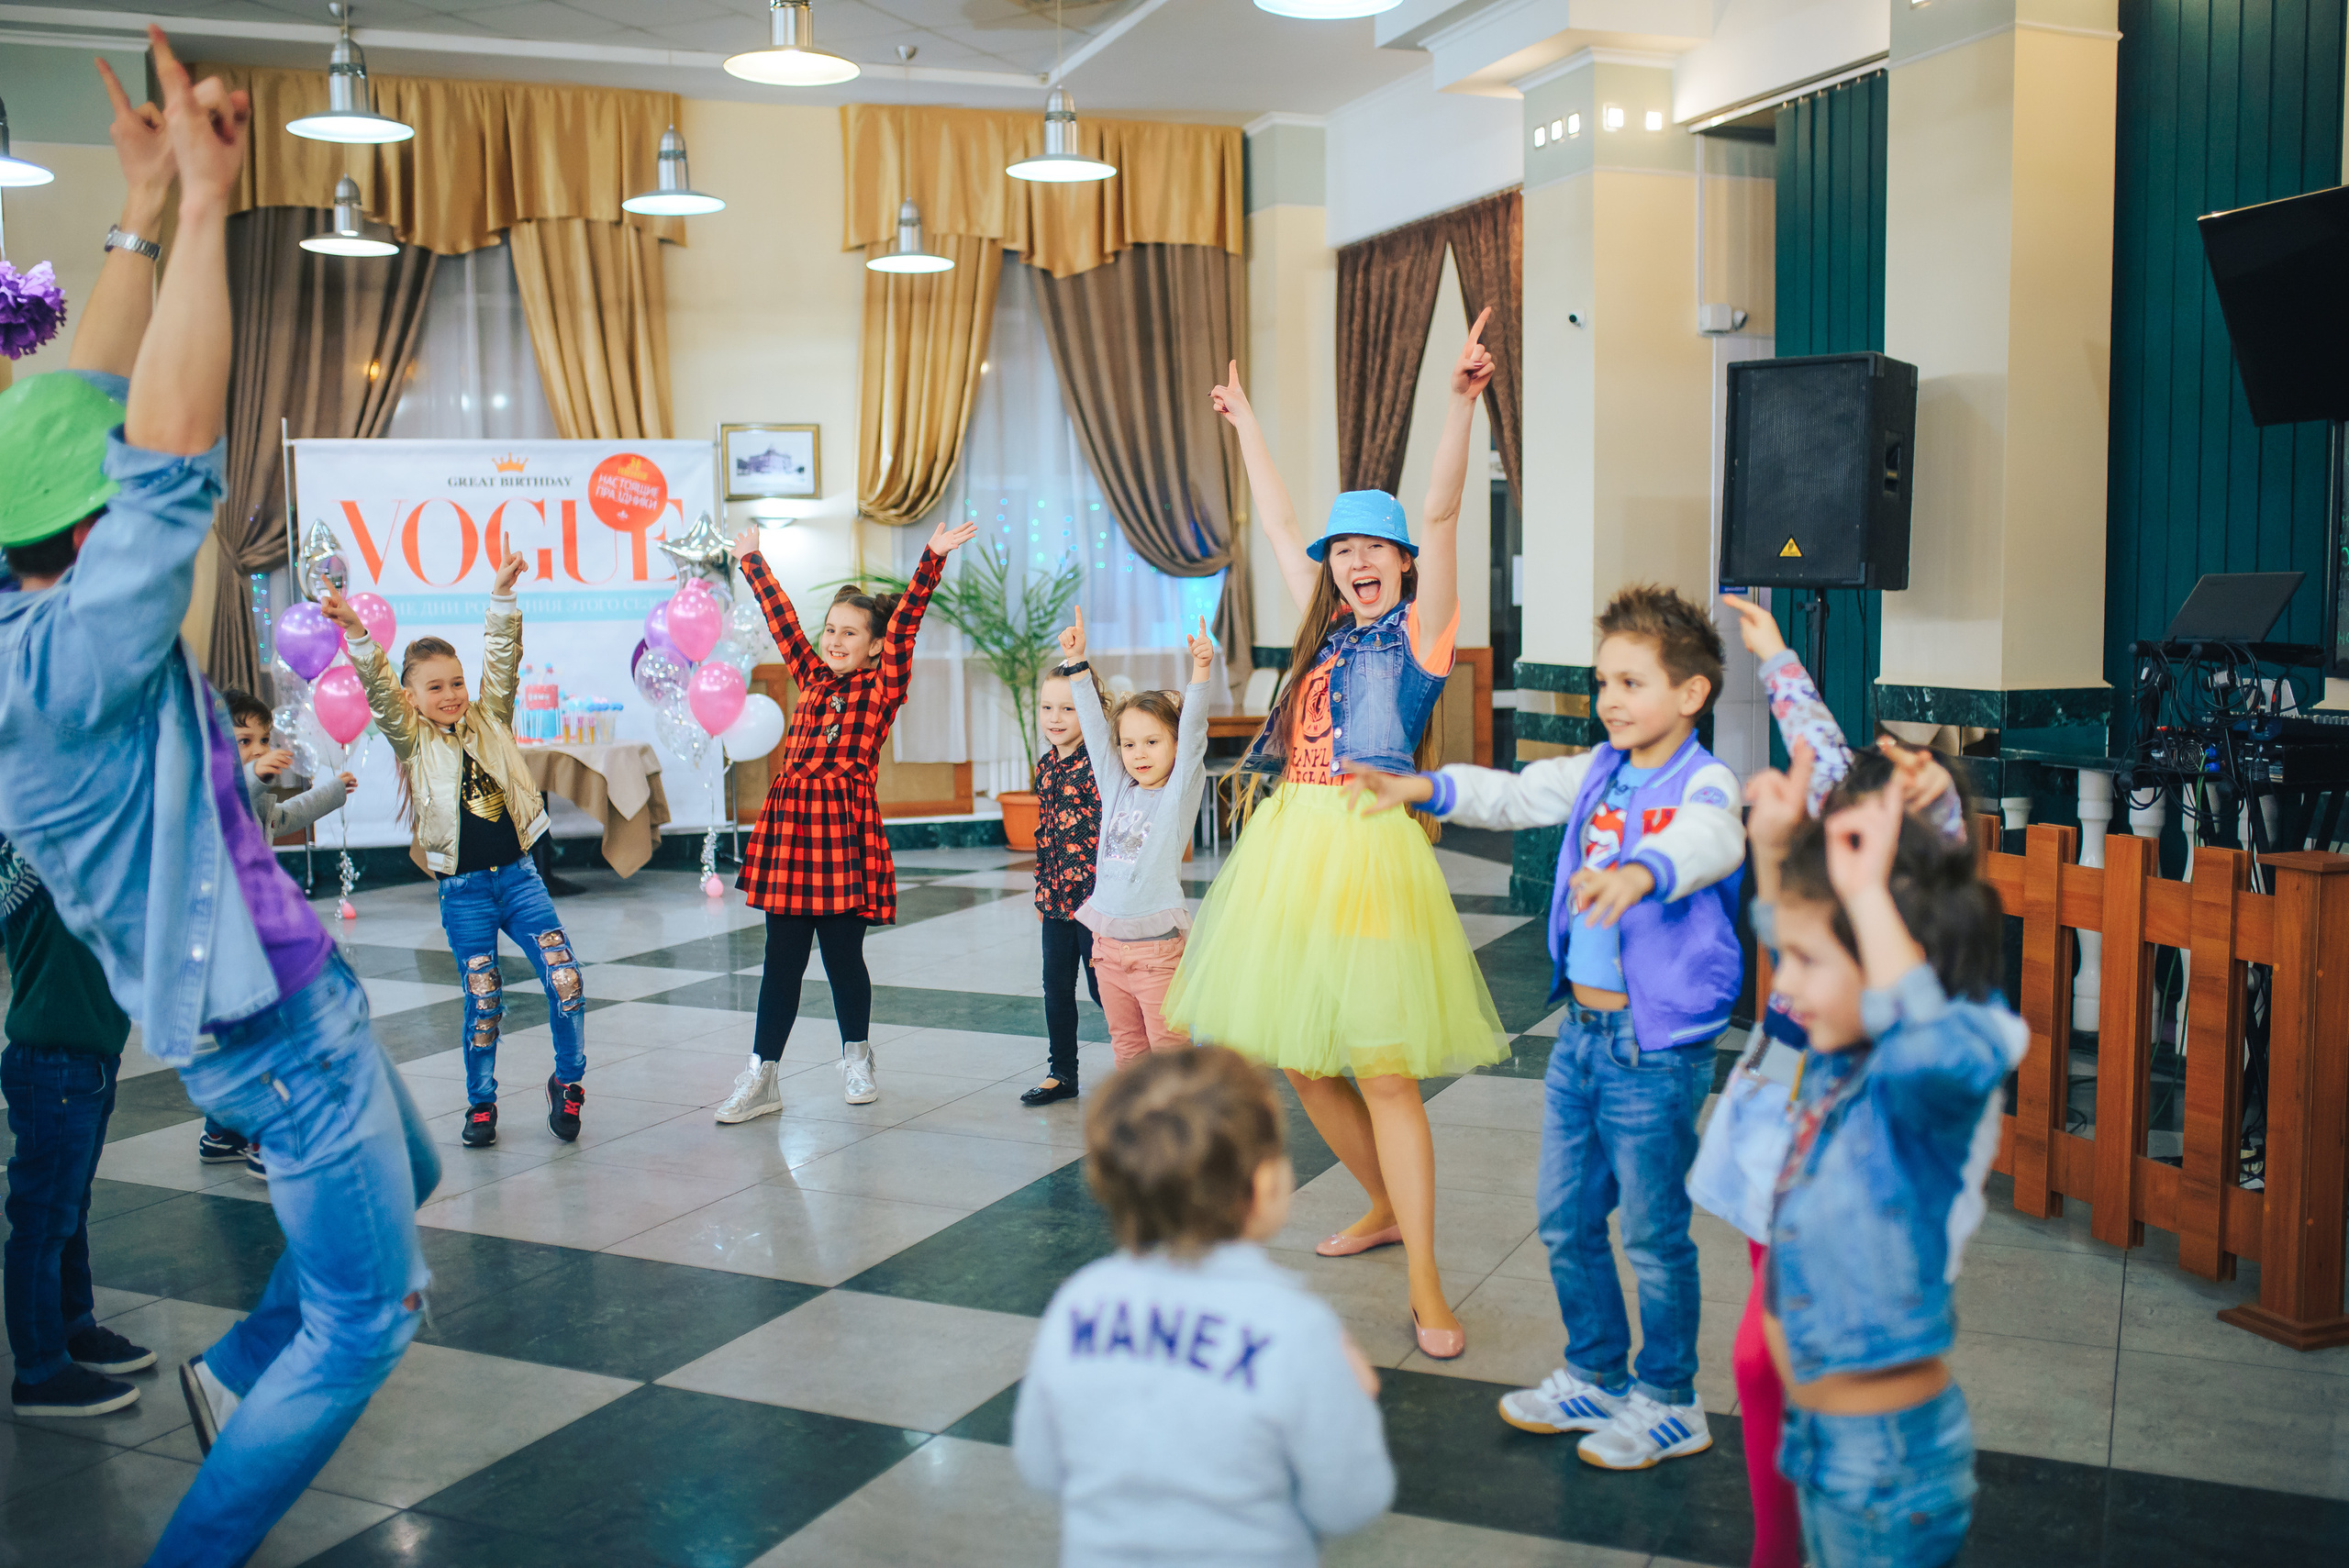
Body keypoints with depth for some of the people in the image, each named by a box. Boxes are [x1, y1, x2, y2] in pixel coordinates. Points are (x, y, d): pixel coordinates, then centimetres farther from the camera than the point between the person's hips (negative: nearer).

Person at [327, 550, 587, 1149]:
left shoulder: (489, 718, 8)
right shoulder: (412, 739, 1)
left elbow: (502, 658, -2)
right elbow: (379, 693, -14)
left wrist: (503, 593, -13)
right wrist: (355, 633, -29)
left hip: (518, 874, 2)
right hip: (461, 889, -2)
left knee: (565, 978, -8)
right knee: (482, 1000, 2)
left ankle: (567, 1083, 13)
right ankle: (481, 1104, 20)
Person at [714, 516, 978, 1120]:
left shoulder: (882, 687, 1)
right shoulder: (812, 678, 14)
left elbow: (905, 622, -8)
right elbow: (781, 617, 23)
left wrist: (933, 559, -18)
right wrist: (752, 560, 31)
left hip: (845, 828, -4)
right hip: (789, 822, 4)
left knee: (843, 953, 5)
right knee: (782, 958, 6)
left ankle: (856, 1059, 27)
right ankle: (760, 1078, 8)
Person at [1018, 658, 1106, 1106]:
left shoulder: (1097, 765, -14)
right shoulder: (1046, 765, 10)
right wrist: (1042, 890, 17)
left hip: (1092, 896, -7)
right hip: (1056, 898, 7)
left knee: (1101, 985, 0)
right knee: (1056, 985, 13)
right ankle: (1062, 1074, 24)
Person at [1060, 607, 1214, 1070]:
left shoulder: (1181, 792, -2)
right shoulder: (1116, 789, 9)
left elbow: (1193, 731, -14)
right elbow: (1094, 726, 10)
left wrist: (1200, 669, -26)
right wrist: (1077, 662, 7)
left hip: (1158, 948, -5)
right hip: (1109, 945, 5)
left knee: (1170, 1052, -2)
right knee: (1127, 1048, 13)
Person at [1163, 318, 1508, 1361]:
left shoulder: (1420, 629, 1)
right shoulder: (1326, 629, 16)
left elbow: (1441, 514, -11)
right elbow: (1277, 522, 25)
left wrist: (1461, 404, -21)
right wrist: (1244, 420, 33)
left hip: (1369, 850, -7)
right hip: (1289, 846, 7)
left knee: (1382, 1070, -10)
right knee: (1298, 1059, 11)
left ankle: (1425, 1289, -3)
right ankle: (1386, 1208, 33)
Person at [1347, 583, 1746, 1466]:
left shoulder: (1704, 784, -15)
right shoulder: (1599, 772, 8)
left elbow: (1706, 843, -35)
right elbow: (1518, 795, 9)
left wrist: (1641, 872, -57)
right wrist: (1424, 787, -7)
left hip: (1658, 1045, -7)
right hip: (1581, 1029, 8)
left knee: (1653, 1233, 5)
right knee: (1566, 1220, 17)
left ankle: (1670, 1405, 24)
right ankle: (1596, 1376, 36)